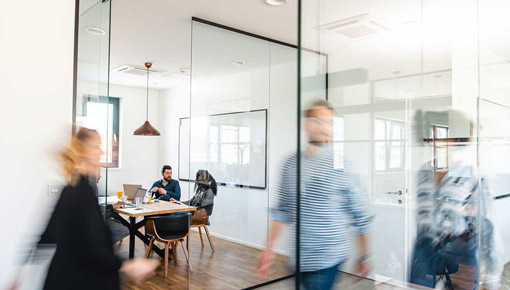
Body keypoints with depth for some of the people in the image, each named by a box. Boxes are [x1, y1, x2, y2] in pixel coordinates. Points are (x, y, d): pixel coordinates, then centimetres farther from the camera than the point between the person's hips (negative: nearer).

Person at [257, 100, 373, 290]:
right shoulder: (291, 163, 2)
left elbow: (360, 215, -3)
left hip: (329, 258, -4)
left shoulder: (341, 166, -9)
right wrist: (269, 249, 5)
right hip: (300, 258, 4)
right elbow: (282, 210, 6)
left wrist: (364, 256, 2)